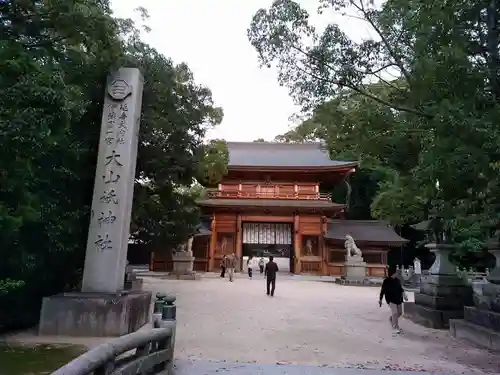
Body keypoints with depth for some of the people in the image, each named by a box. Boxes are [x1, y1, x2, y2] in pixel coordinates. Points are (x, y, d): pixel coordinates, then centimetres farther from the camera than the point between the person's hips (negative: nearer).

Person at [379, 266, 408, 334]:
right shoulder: (386, 281, -12)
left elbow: (401, 288, 13)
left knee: (400, 312, 14)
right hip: (391, 300, -6)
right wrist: (380, 300, -2)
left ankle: (391, 319, 42)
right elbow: (382, 291, -6)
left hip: (398, 299, 6)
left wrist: (404, 295, -2)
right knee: (395, 313, -12)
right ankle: (395, 328, 0)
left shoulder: (397, 280, 2)